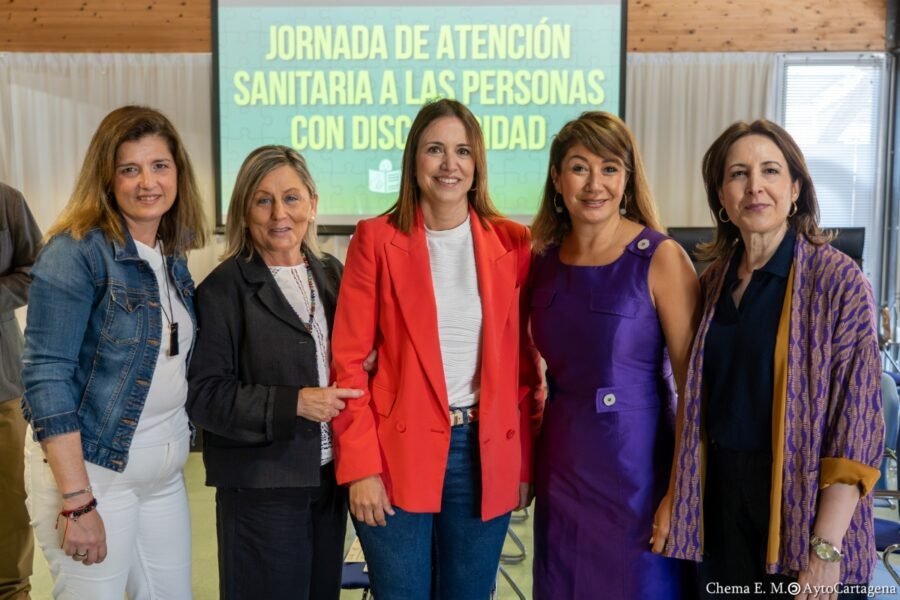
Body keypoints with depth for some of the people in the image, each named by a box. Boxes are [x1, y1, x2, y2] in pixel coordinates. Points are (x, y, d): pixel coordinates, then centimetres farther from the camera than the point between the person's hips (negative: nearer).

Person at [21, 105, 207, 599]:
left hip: (165, 471, 6)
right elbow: (45, 376, -18)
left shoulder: (173, 257, 6)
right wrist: (77, 501, -21)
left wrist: (174, 447, 4)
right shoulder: (75, 252, -14)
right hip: (90, 469, -6)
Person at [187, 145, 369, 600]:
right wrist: (293, 404, -21)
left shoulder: (332, 273, 7)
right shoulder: (225, 288, -10)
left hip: (329, 475, 6)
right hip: (261, 486, -5)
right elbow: (203, 395, -14)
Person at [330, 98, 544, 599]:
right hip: (398, 454, -2)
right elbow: (349, 360, -4)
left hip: (487, 456, 2)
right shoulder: (377, 239, -3)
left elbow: (523, 360, 7)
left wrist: (525, 460, 4)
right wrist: (360, 466, -10)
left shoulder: (513, 242, 4)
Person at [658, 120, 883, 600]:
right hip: (721, 503, 5)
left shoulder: (837, 281, -11)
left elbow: (857, 422, -14)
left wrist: (826, 550, -18)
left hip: (802, 508, -4)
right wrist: (676, 495, 5)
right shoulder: (714, 281, 5)